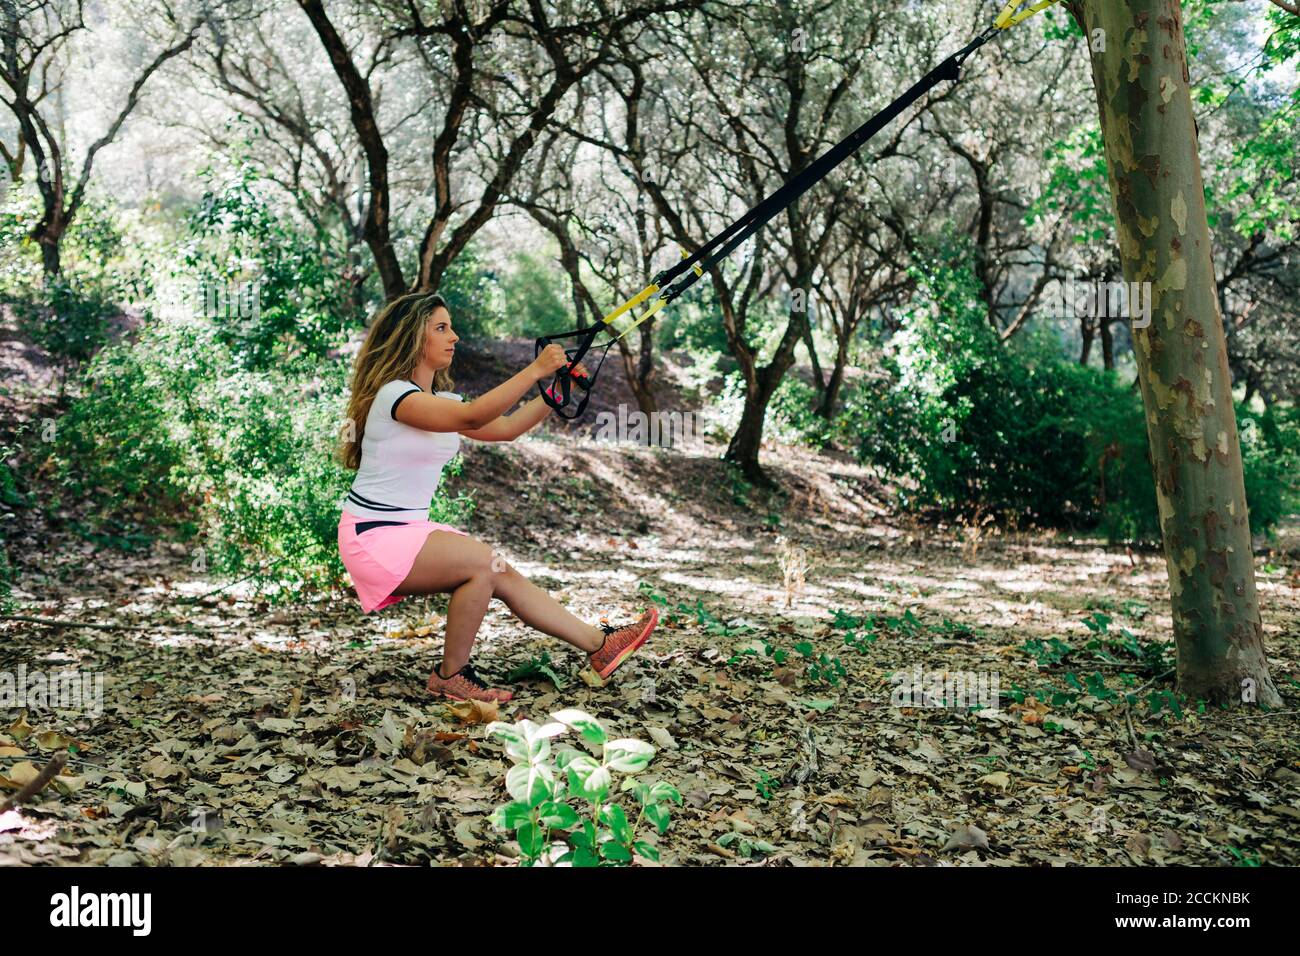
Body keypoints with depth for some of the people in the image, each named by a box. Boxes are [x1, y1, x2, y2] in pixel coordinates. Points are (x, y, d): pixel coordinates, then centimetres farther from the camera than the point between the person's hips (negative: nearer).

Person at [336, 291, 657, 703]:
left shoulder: (440, 398, 11)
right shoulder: (393, 395, -19)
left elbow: (505, 428, 9)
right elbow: (471, 417, -34)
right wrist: (534, 371, -33)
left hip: (411, 528, 9)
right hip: (372, 537, -9)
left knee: (504, 576, -2)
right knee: (482, 562, -24)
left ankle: (601, 643, 1)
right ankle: (451, 676, -9)